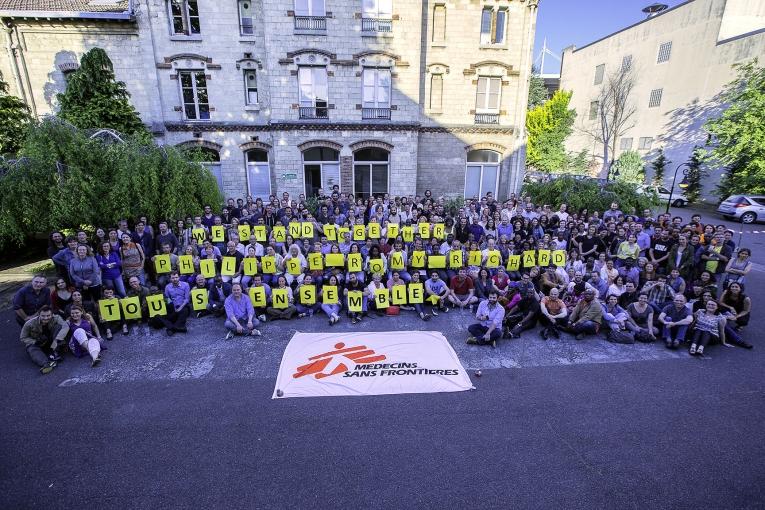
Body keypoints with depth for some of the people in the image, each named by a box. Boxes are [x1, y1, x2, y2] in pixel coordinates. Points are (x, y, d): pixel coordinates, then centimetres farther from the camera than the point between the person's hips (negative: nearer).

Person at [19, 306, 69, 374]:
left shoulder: (55, 318, -19)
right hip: (36, 344, 0)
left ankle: (54, 353, -26)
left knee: (59, 326, -21)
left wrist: (56, 340, -47)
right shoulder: (30, 323, -16)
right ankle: (46, 364, -61)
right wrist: (35, 342, -26)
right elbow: (23, 338, -6)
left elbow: (65, 326, -36)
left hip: (51, 344, 0)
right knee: (32, 349, -34)